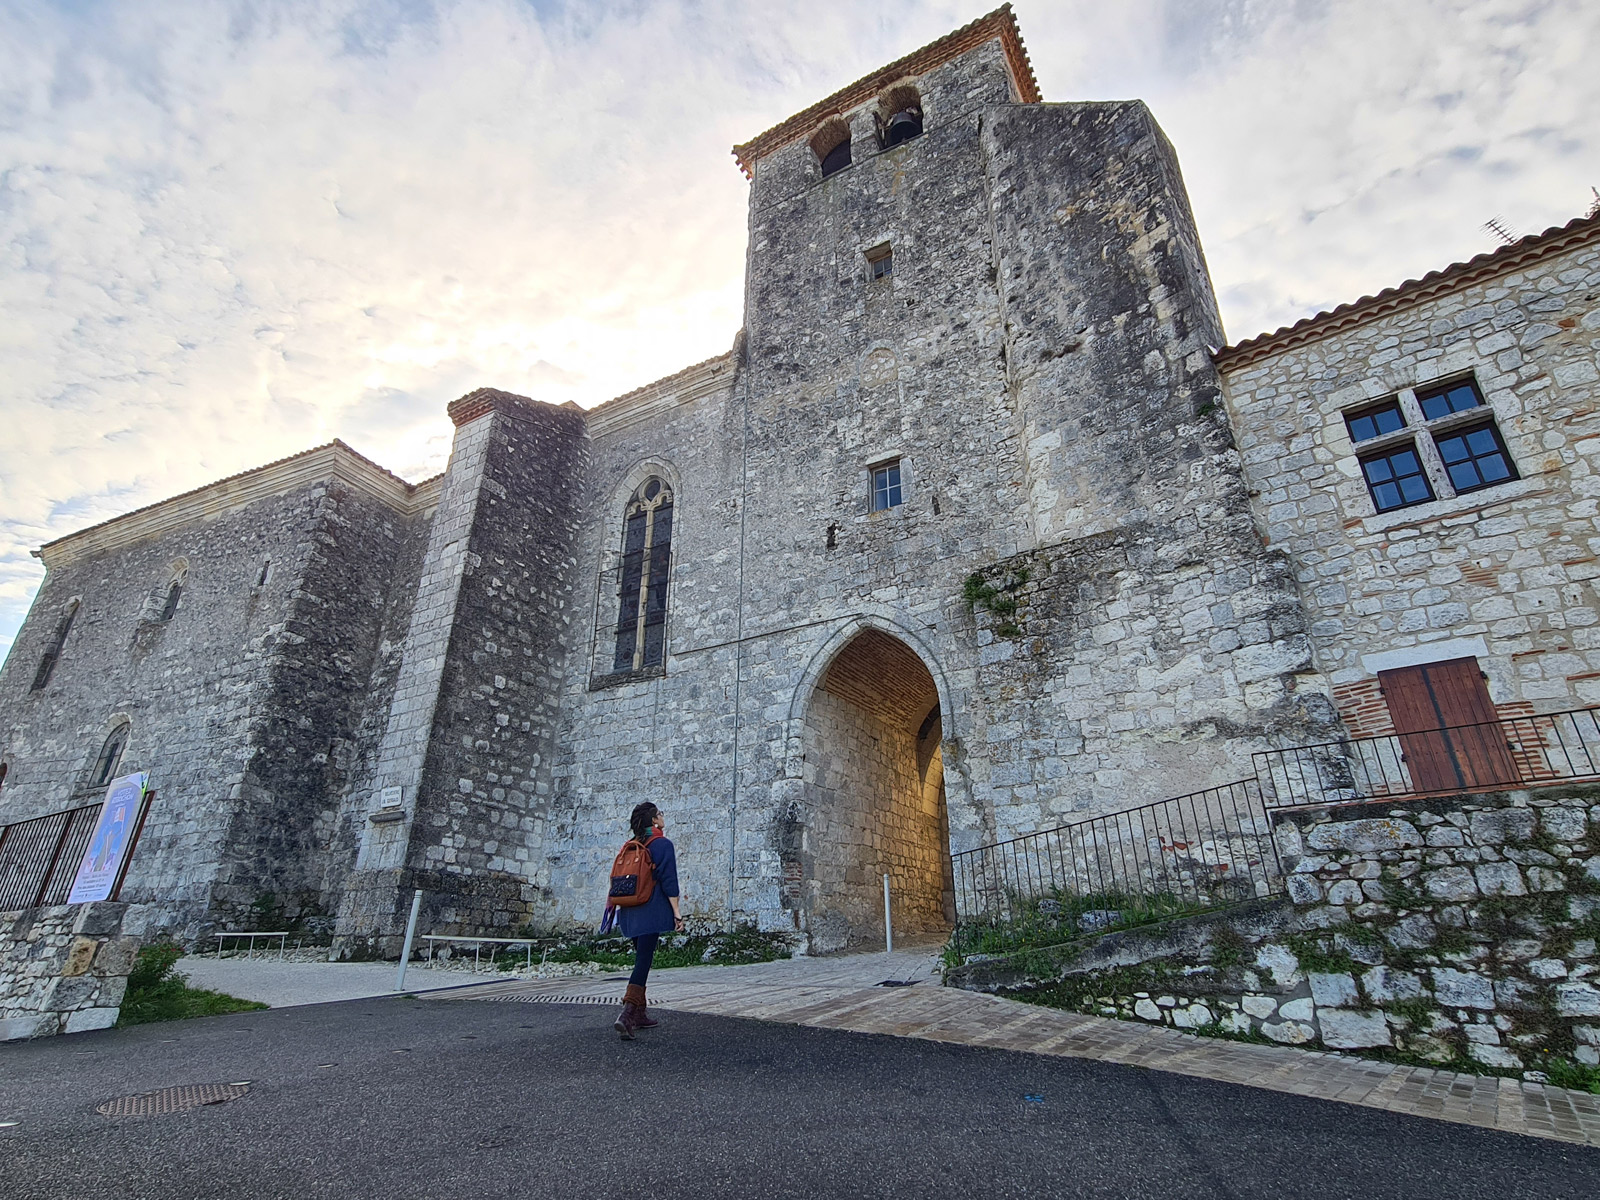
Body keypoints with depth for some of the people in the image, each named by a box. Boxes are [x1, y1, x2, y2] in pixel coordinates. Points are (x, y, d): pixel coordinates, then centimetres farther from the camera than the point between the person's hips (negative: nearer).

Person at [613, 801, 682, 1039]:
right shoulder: (663, 844, -7)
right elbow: (668, 881, -11)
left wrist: (615, 909, 21)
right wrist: (676, 911, -9)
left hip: (631, 912, 7)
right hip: (651, 912, -7)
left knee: (641, 959, 18)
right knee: (644, 961, -9)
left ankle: (640, 1013, 23)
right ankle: (627, 1012, -20)